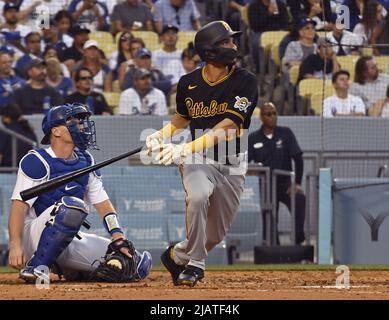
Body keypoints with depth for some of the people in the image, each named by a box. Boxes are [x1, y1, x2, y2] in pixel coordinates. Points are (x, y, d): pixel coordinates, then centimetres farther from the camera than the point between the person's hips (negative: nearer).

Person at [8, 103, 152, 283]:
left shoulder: (85, 161, 14)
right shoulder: (37, 161, -8)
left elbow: (102, 203, 12)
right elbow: (19, 204, -16)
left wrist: (119, 238, -4)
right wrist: (15, 245, -30)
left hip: (70, 243, 7)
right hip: (35, 239, -7)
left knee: (139, 263, -7)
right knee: (73, 205, -38)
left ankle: (71, 271, 9)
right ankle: (35, 268, -25)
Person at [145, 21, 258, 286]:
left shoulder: (245, 82, -14)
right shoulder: (189, 83, -4)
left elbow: (227, 128, -24)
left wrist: (186, 148, -34)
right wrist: (161, 135, -3)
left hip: (232, 164, 0)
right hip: (199, 160, 0)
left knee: (217, 234, 7)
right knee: (198, 196, -33)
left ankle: (178, 255, 37)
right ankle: (195, 264, -17)